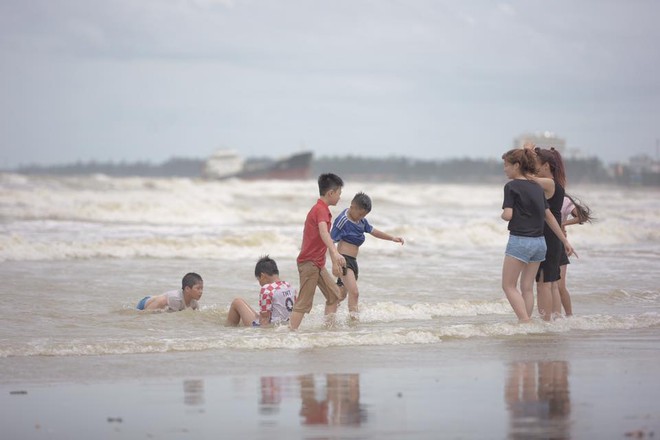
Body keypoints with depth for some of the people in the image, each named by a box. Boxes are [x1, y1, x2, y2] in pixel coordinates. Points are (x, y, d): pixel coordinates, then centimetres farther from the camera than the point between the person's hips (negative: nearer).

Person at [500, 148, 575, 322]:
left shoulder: (511, 186, -9)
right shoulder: (537, 187, 12)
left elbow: (508, 215, -18)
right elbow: (549, 216, 15)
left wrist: (502, 215, 7)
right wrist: (565, 241, 19)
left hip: (520, 241, -7)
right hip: (539, 241, 7)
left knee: (509, 286, 0)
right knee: (527, 287, 11)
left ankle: (525, 322, -13)